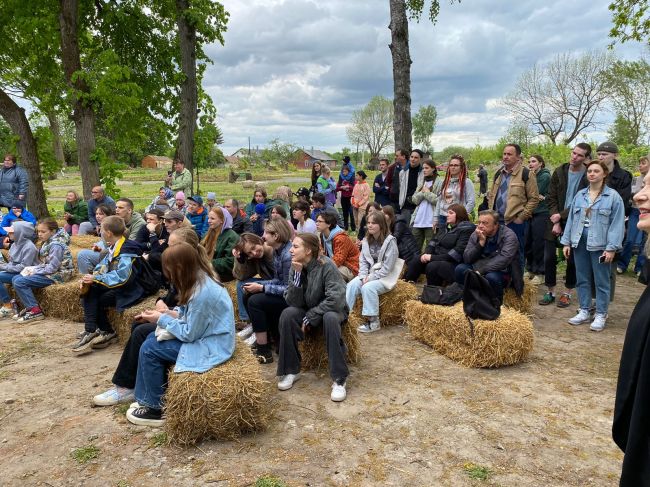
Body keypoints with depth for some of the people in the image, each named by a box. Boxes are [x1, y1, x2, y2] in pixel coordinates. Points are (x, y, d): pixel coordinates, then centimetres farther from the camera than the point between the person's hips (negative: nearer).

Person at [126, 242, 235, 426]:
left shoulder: (201, 292, -29)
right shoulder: (202, 278, 0)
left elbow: (189, 334, -20)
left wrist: (161, 319, -9)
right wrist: (175, 313, 0)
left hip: (209, 346, -10)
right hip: (205, 335, 10)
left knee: (149, 349, -6)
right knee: (152, 338, 11)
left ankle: (156, 409, 8)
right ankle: (148, 397, 21)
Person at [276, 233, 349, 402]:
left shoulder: (326, 265, -23)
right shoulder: (295, 267, -8)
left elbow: (336, 299, -29)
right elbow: (293, 302, -14)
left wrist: (310, 317, -22)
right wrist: (297, 275, -27)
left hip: (330, 311, -4)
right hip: (307, 312, 4)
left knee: (330, 318, -37)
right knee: (287, 314, -25)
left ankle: (339, 379, -26)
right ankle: (291, 370, -10)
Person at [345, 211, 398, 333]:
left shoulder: (390, 241, -10)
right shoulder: (366, 241, 10)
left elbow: (387, 267, -14)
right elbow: (363, 261, 8)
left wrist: (371, 277, -17)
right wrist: (363, 276, -9)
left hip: (384, 278, -5)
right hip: (368, 276, 6)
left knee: (367, 287, -32)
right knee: (351, 285, -22)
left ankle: (373, 322, -21)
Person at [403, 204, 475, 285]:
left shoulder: (466, 229, -9)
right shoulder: (445, 227, 16)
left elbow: (458, 252, -19)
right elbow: (434, 242, 14)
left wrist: (433, 257, -21)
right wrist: (426, 254, -9)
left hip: (453, 263, -8)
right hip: (437, 258, 8)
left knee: (432, 266, -32)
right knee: (416, 259, -13)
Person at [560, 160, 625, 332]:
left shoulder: (613, 196, -7)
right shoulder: (580, 195, 7)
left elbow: (617, 224, -9)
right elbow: (571, 219, 10)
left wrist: (611, 248, -14)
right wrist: (566, 242, 7)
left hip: (600, 245, -5)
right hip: (580, 242, 5)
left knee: (601, 281, 5)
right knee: (582, 279, 12)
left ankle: (601, 315, 16)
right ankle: (584, 311, 24)